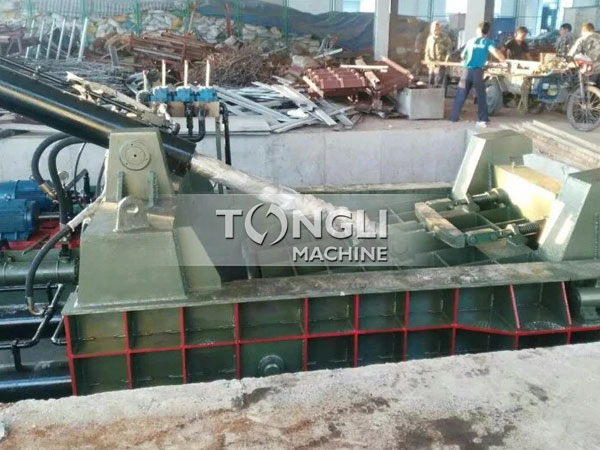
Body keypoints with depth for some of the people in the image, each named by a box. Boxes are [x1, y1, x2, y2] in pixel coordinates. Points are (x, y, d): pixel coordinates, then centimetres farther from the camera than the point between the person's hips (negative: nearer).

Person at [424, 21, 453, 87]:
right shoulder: (430, 38, 12)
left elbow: (449, 52, -5)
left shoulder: (445, 39, -4)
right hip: (431, 66, 6)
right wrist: (428, 61, 2)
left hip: (441, 66, -6)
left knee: (439, 85, -13)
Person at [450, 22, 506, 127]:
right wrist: (504, 60, -4)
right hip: (478, 71, -2)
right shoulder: (487, 42, 3)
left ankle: (454, 117, 11)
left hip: (467, 71, 3)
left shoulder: (471, 41, 14)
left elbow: (463, 56, 24)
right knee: (481, 96, 6)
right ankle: (482, 120, 3)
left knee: (461, 95, 9)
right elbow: (495, 51, -16)